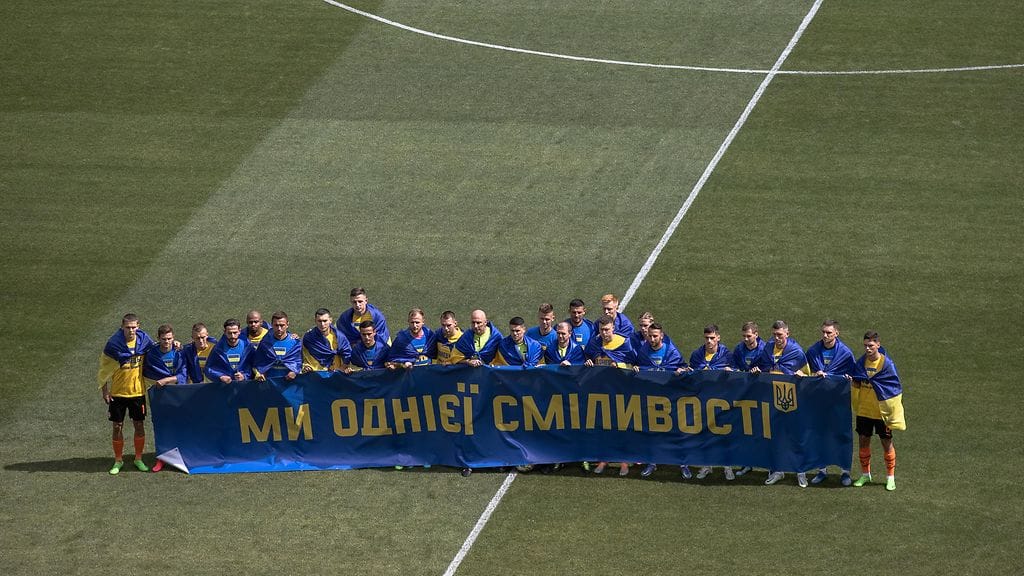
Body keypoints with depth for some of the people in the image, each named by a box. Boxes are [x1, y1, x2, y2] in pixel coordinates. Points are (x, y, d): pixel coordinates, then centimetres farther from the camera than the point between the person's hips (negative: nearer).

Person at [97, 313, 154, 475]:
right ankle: (118, 460, 19)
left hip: (138, 391, 2)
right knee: (118, 426, 5)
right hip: (117, 393, -2)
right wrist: (104, 390, -7)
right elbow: (104, 368, -5)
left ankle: (139, 459, 23)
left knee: (139, 425, 8)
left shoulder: (144, 340, -7)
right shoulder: (113, 344, -14)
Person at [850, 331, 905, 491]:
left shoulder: (886, 363, -13)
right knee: (863, 441, 9)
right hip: (864, 410, 4)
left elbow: (896, 387, -10)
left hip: (882, 411, -4)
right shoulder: (861, 362, 0)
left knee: (886, 442, 5)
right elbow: (856, 380, 14)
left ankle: (890, 477, 17)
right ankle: (865, 474, 24)